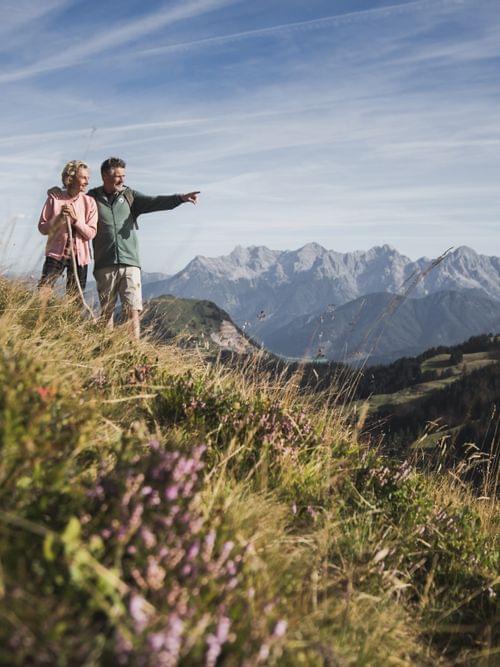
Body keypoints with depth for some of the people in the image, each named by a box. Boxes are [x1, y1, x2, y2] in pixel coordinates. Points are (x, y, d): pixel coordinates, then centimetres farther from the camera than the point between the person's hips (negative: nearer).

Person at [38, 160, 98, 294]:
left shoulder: (89, 202, 0)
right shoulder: (54, 199, -1)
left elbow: (91, 233, -5)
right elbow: (42, 228, 0)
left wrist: (75, 219, -18)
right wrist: (59, 217, -15)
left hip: (79, 256, 1)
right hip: (56, 254, -1)